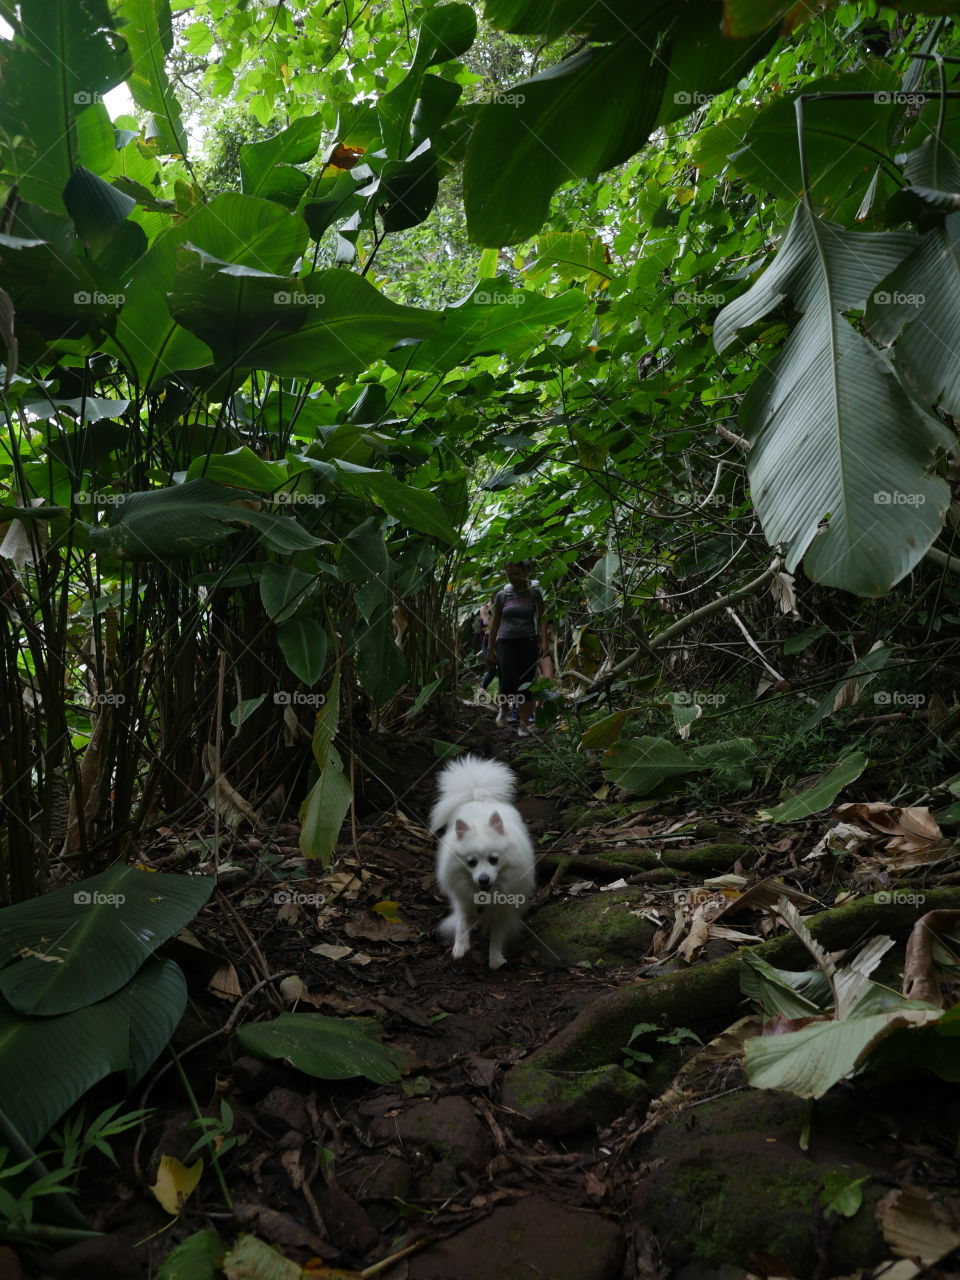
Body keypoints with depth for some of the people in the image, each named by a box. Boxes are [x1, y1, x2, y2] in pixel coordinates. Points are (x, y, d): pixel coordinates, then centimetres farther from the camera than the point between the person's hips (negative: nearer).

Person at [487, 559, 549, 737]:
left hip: (528, 642, 0)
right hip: (506, 642, 0)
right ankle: (504, 707, 18)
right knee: (508, 682, -13)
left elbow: (541, 619, 5)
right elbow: (495, 623, 11)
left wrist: (544, 641, -9)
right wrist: (490, 649, 9)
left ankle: (523, 724, 3)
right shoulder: (502, 595, 7)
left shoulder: (535, 593, 4)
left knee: (525, 684, -3)